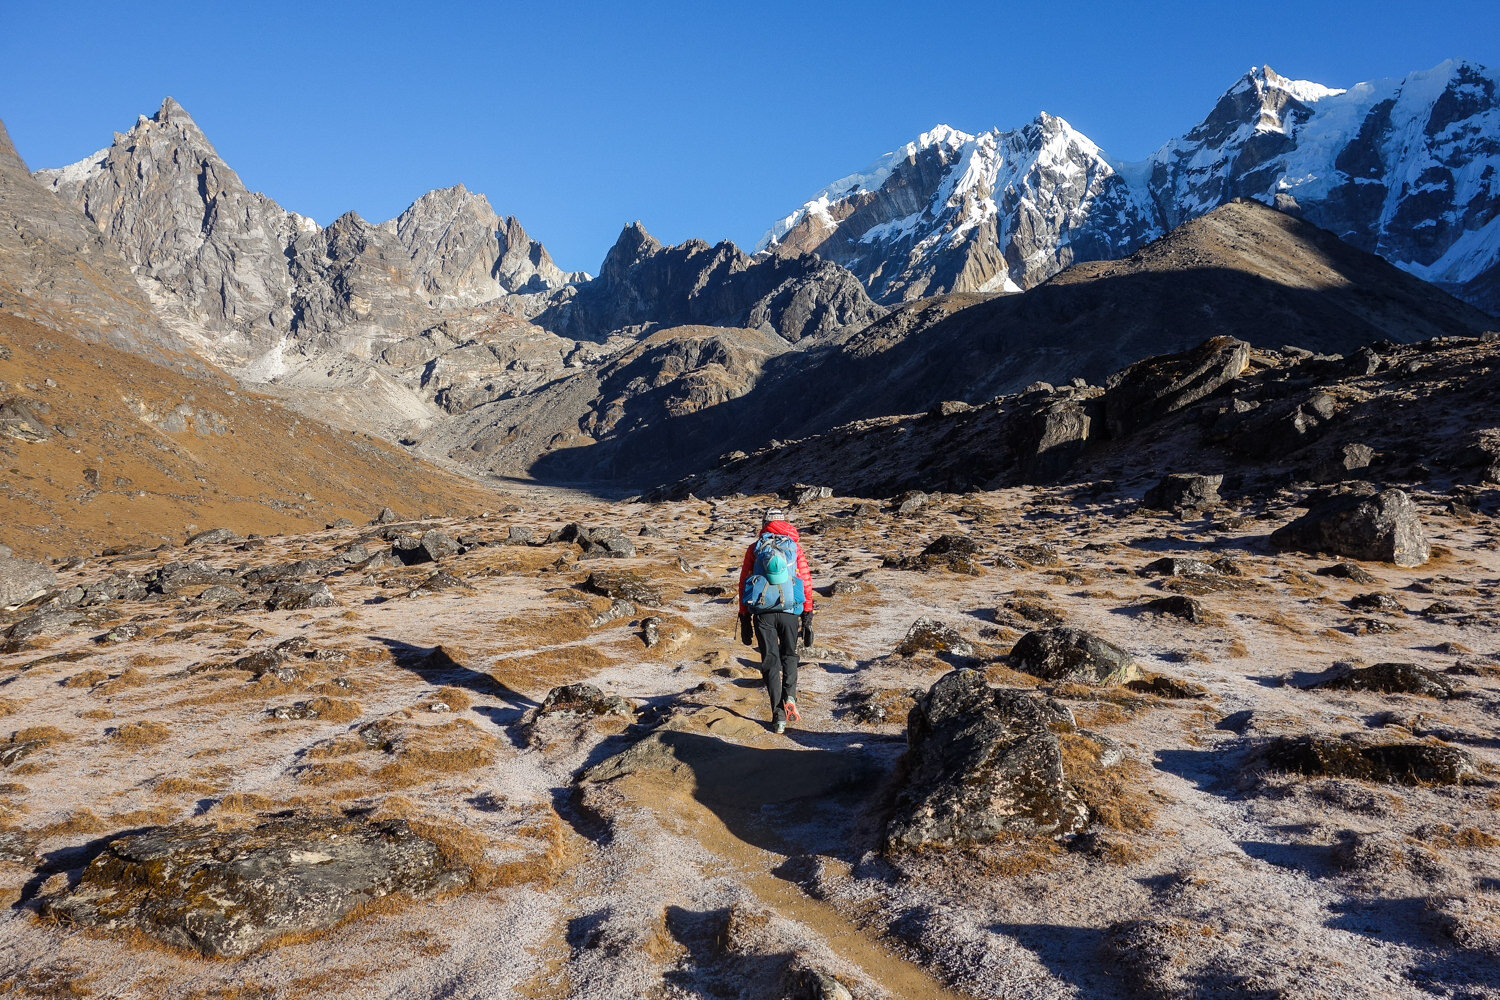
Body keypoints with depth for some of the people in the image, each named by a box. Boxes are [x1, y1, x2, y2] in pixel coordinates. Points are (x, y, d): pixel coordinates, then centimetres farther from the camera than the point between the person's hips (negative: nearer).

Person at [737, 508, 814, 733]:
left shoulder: (755, 548, 7)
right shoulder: (794, 547, 7)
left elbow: (744, 584, 6)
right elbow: (806, 582, 3)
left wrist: (745, 619, 11)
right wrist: (807, 617, 8)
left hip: (763, 613, 0)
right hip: (789, 612, 0)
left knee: (771, 662, 6)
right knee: (789, 656, 21)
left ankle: (778, 715, 0)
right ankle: (789, 697, 0)